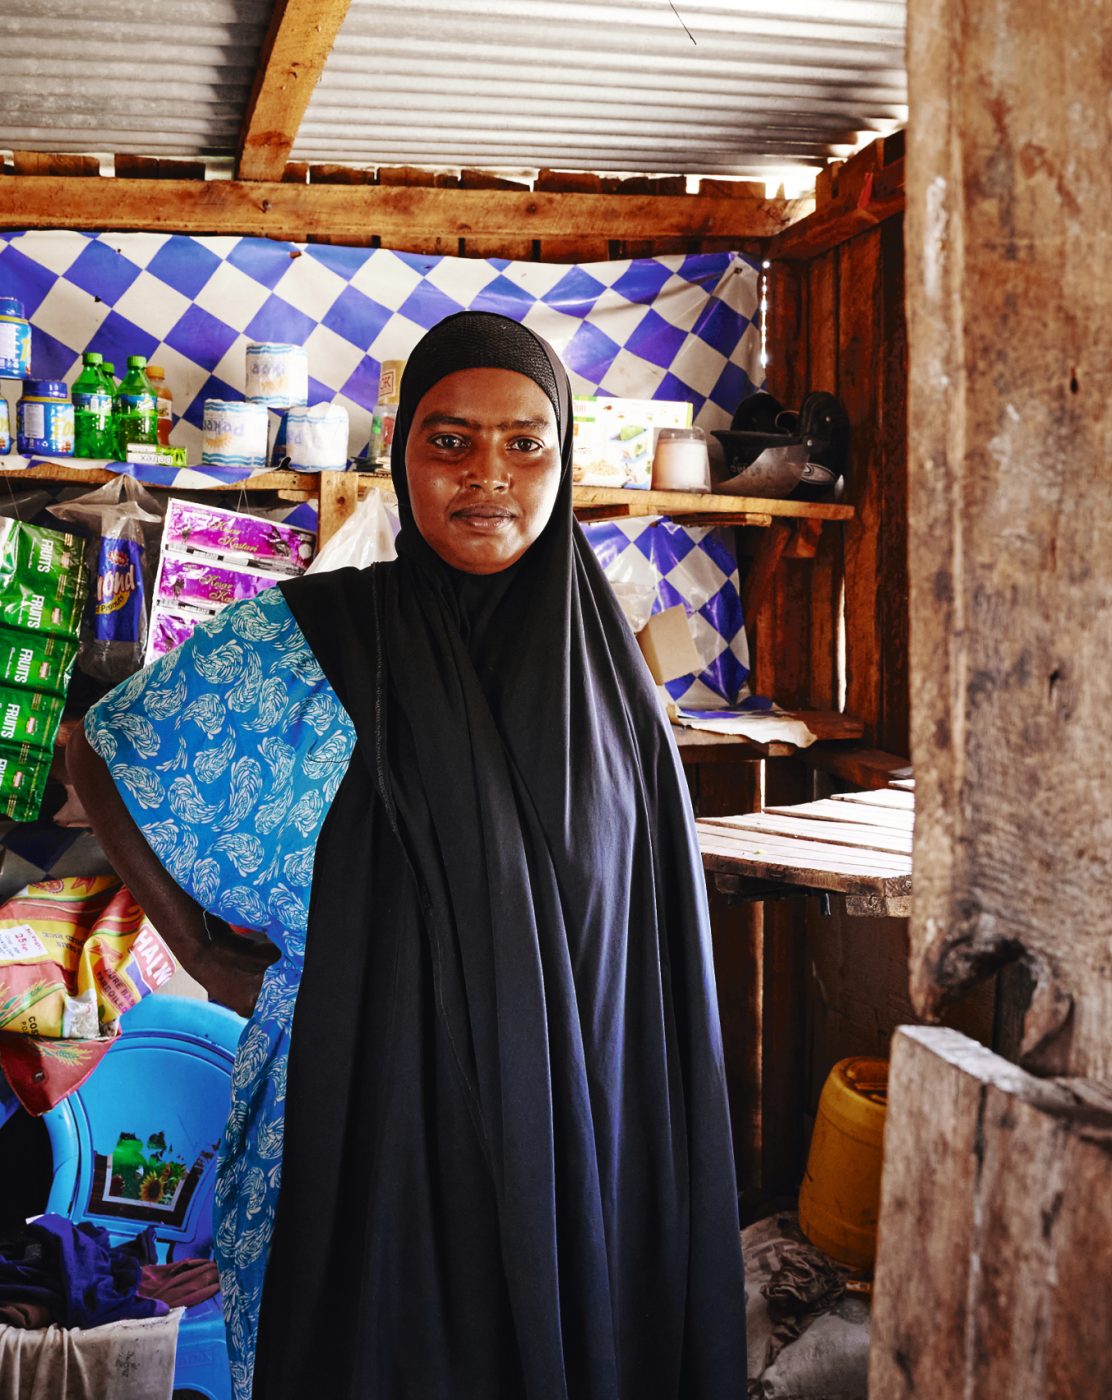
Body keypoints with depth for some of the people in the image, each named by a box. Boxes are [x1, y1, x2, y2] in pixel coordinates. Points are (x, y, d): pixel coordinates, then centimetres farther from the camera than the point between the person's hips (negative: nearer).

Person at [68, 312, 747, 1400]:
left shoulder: (598, 662, 2)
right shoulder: (296, 642, -10)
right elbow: (102, 753, 2)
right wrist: (207, 956, -2)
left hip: (567, 1123, 3)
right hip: (373, 1115, -3)